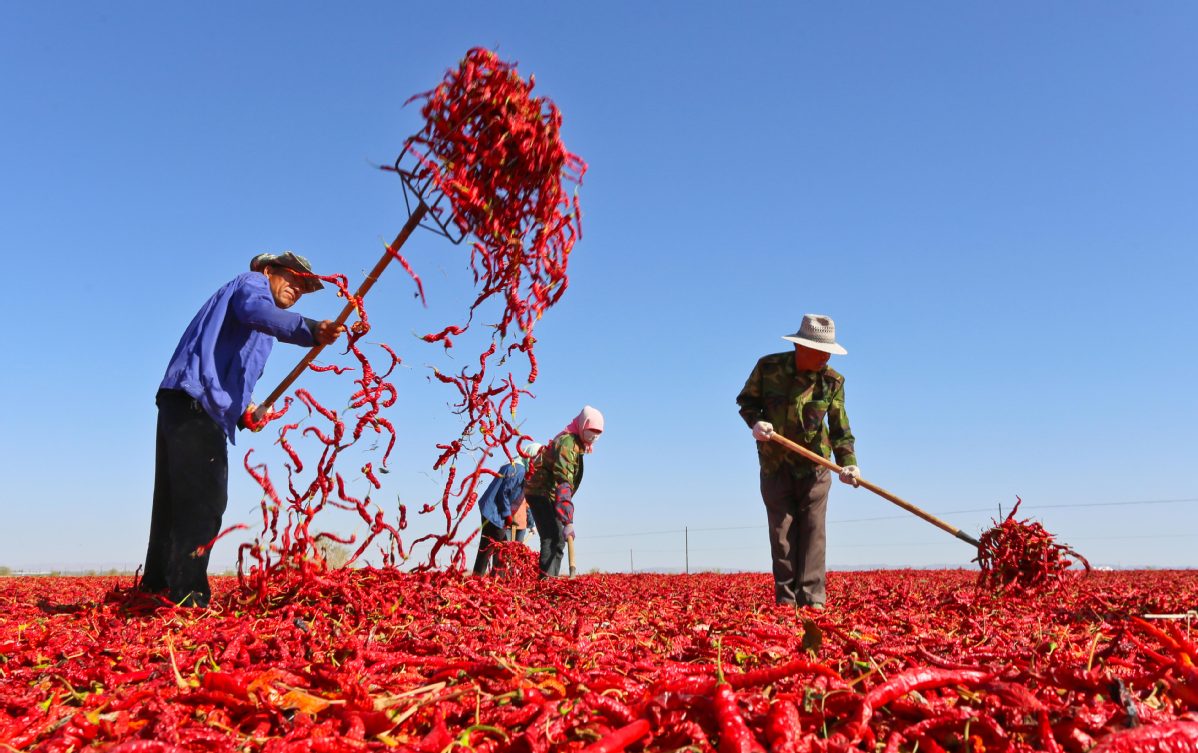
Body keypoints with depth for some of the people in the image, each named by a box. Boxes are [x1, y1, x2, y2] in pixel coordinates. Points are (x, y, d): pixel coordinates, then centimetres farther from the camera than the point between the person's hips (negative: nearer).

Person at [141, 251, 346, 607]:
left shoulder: (258, 333, 32)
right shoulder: (251, 282, 5)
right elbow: (255, 311, -21)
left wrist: (243, 409, 8)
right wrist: (309, 330, -36)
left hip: (182, 405, 10)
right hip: (196, 403, -10)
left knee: (175, 504, 13)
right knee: (203, 501, -14)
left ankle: (157, 589, 20)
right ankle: (188, 598, -16)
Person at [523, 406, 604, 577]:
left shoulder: (576, 442, 10)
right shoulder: (567, 443, -23)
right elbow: (563, 482, -34)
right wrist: (568, 521, -41)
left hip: (549, 495, 11)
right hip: (540, 493, -11)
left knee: (558, 538, 10)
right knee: (552, 537, -21)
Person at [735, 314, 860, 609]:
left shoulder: (832, 381, -7)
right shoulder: (768, 366, -11)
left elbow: (839, 428, -7)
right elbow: (746, 400, 2)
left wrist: (847, 463, -22)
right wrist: (756, 421, -19)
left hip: (814, 466, 0)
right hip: (775, 464, 0)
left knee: (813, 530, -1)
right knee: (782, 532, 4)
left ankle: (813, 599, 3)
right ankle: (785, 599, 11)